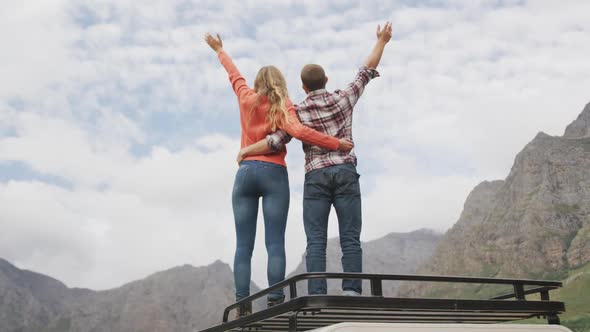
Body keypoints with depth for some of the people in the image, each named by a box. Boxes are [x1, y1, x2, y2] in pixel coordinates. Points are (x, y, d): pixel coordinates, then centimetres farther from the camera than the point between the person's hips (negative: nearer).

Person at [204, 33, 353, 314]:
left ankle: (243, 308, -7)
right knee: (275, 243, -6)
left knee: (243, 246, 0)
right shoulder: (283, 106, 3)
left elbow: (234, 74, 32)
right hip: (274, 174, -3)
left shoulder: (246, 98, 13)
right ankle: (275, 303, -14)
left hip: (245, 173, 3)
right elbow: (298, 131, -16)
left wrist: (220, 51, 50)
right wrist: (336, 143, -13)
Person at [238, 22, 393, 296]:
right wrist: (382, 41, 30)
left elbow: (275, 142, -6)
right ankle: (351, 293, -11)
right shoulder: (343, 99, 7)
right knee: (350, 239, -2)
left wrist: (245, 150, 9)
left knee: (316, 241, -2)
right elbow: (367, 71, 17)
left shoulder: (298, 112, 2)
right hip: (345, 172, 1)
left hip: (316, 176, -1)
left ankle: (317, 298, -10)